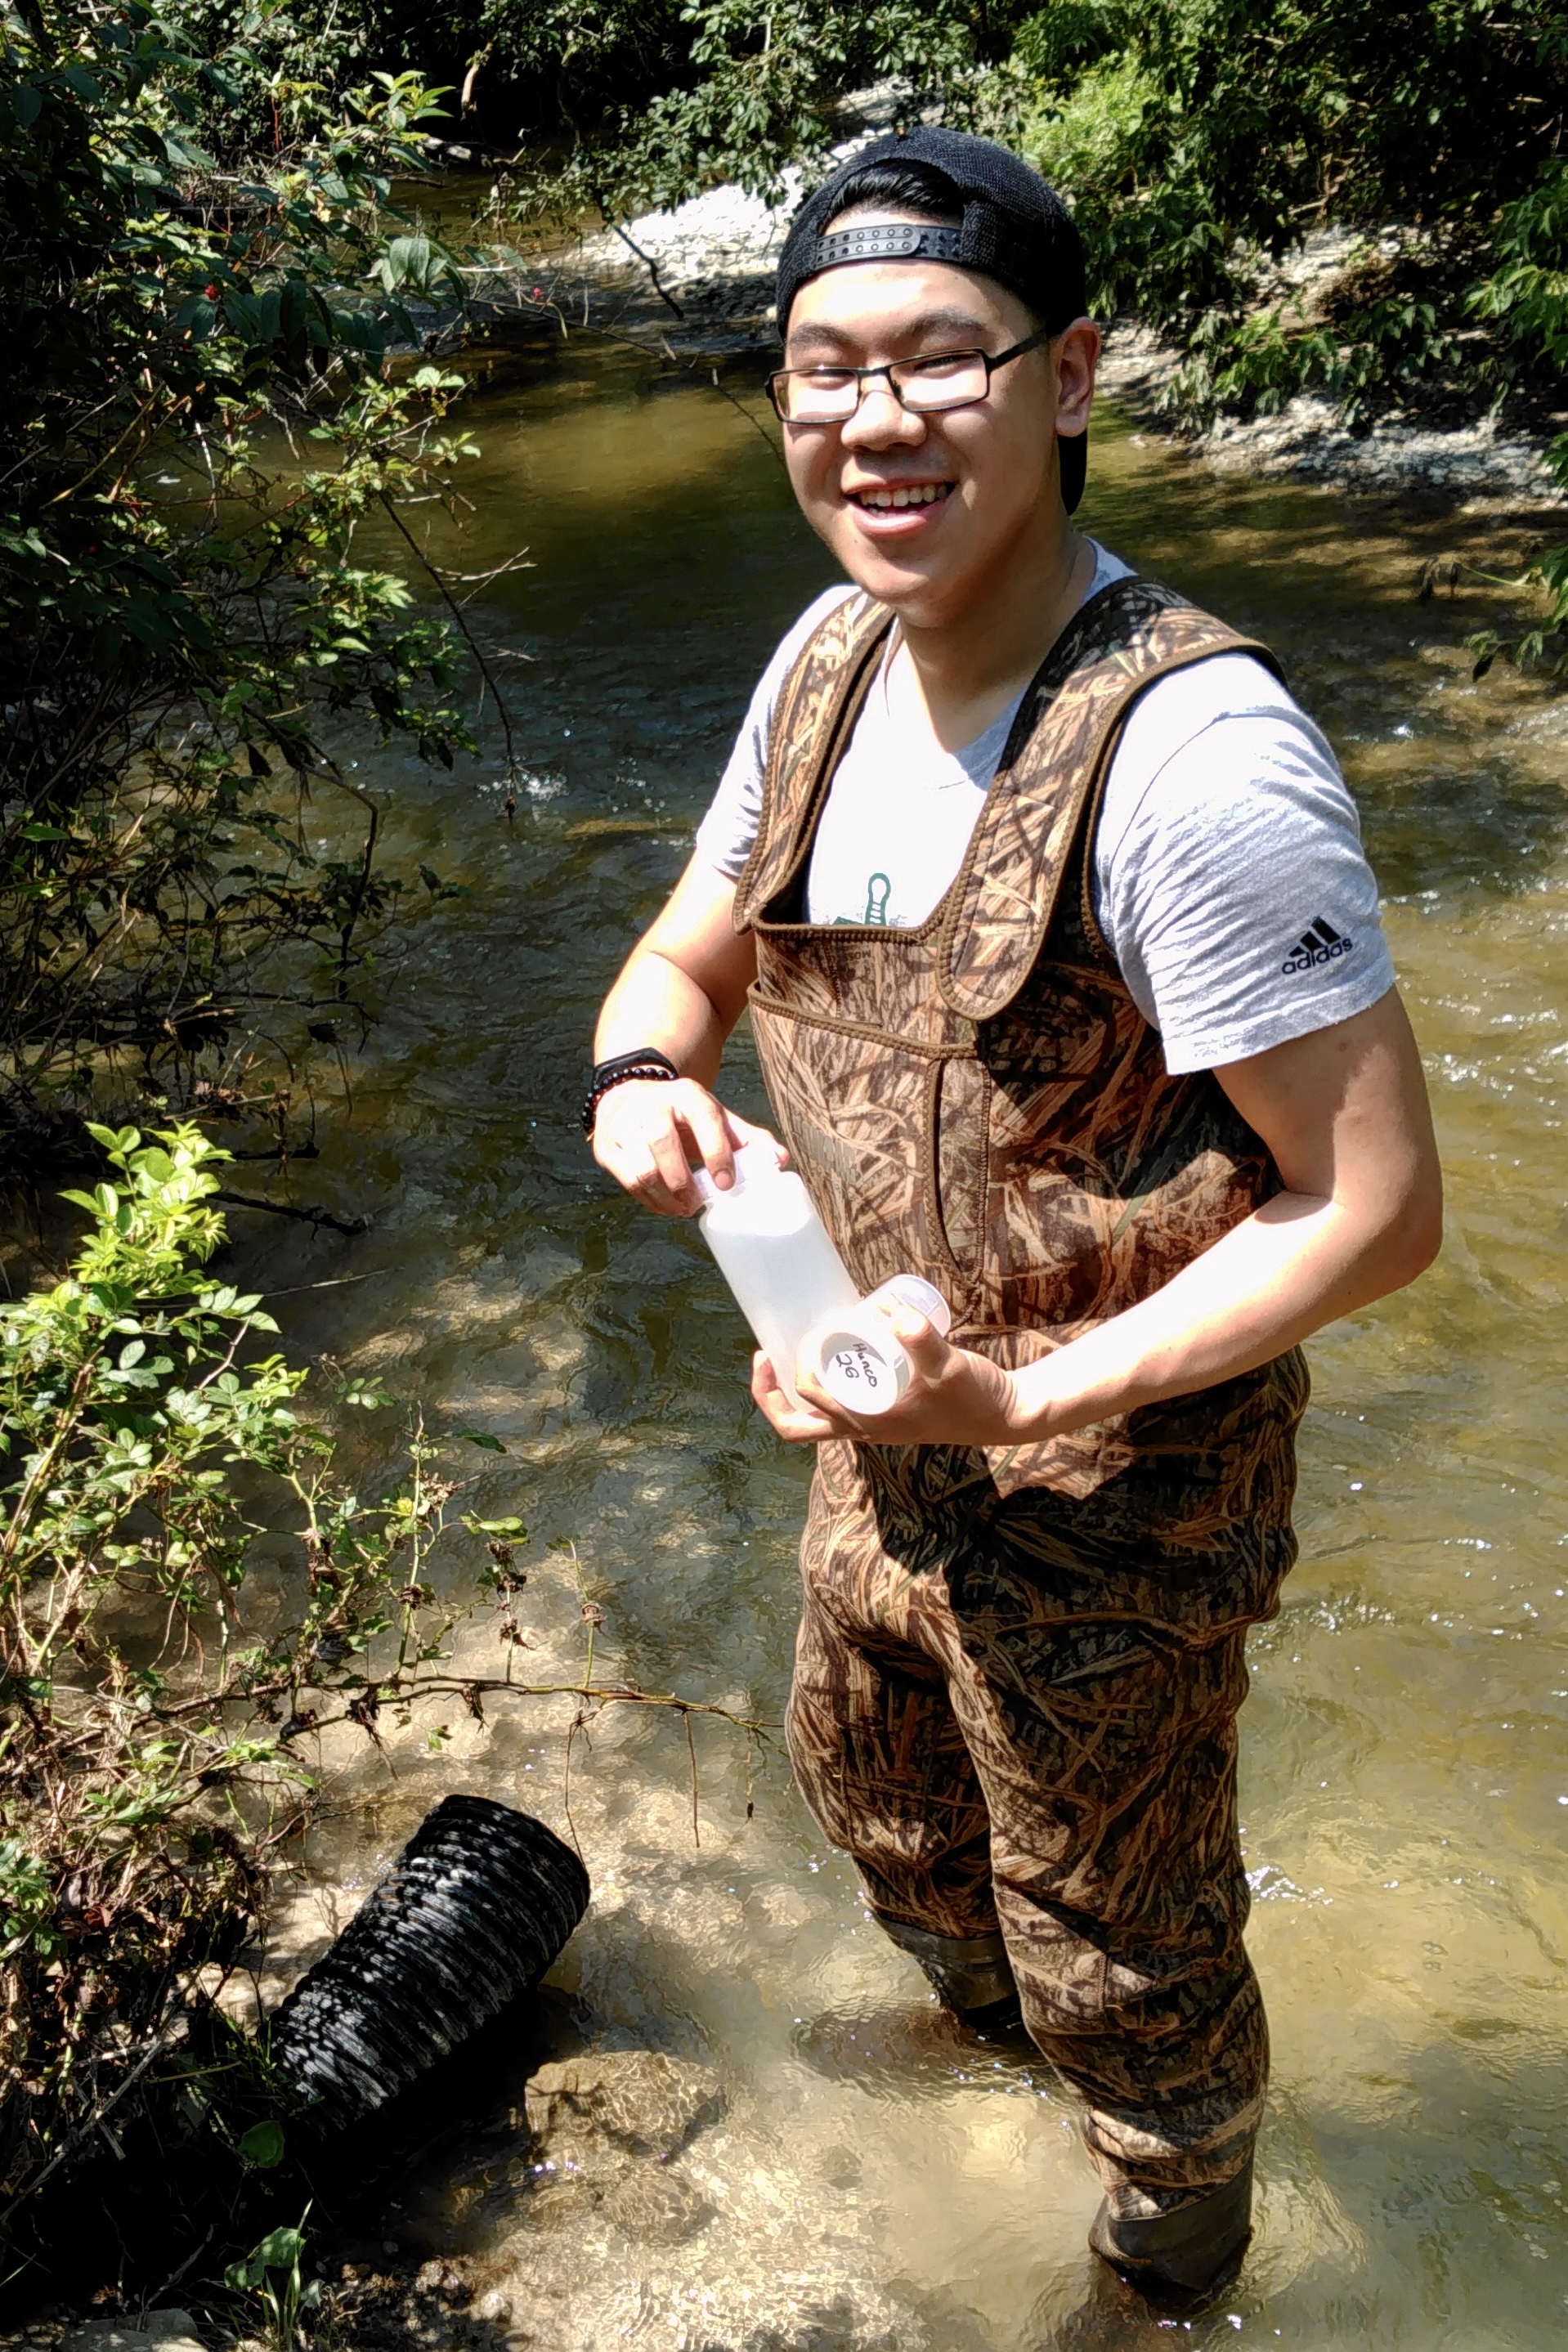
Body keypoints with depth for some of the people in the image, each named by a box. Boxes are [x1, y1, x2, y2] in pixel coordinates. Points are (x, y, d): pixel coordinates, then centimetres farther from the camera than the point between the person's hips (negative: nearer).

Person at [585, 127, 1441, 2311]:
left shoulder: (1196, 751, -30)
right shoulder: (828, 663, -5)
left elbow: (1377, 1206, -26)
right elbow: (687, 956, 8)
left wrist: (1024, 1403, -29)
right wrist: (643, 1077, -15)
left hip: (1118, 1482, -7)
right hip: (888, 1416, 7)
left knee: (1120, 1949, 17)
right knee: (876, 1786, 32)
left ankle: (1188, 2215, 51)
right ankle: (973, 1986, 67)